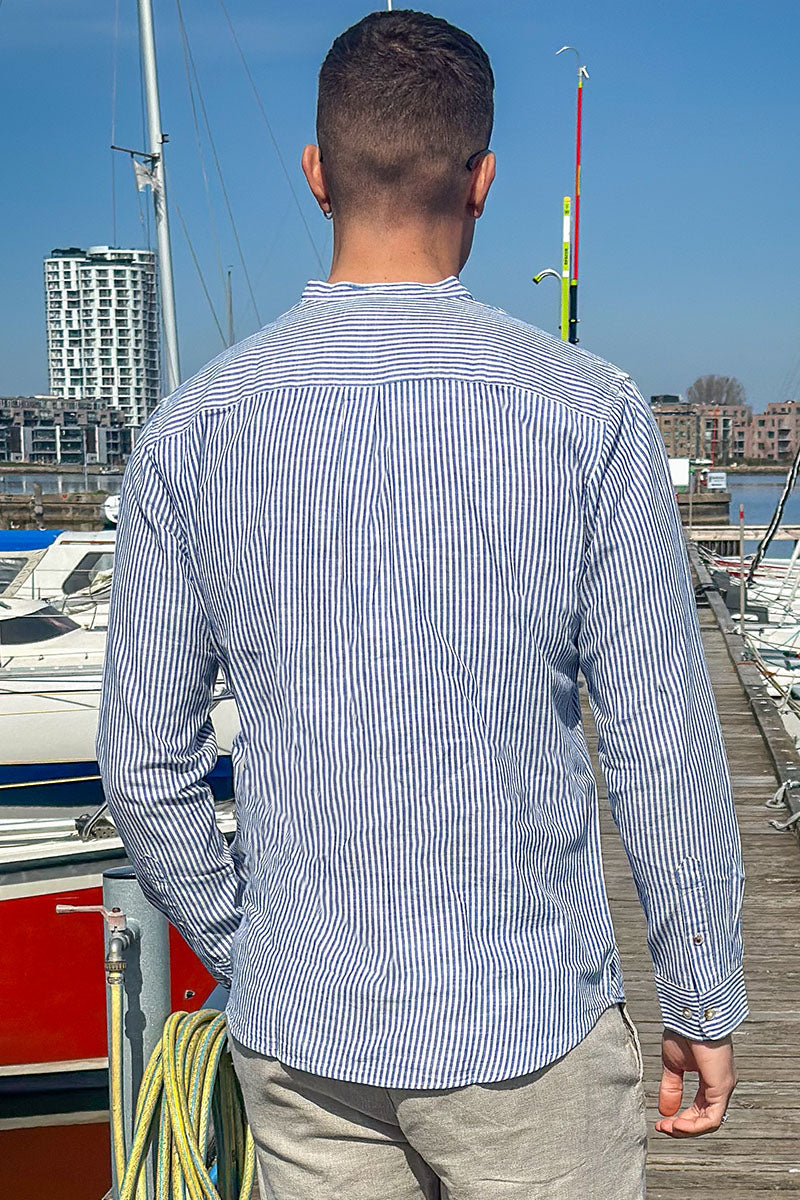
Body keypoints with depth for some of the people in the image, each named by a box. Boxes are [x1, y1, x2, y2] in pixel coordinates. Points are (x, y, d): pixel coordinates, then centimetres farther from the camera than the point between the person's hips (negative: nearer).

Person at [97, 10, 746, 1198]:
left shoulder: (193, 428, -6)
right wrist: (704, 1002, 4)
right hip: (529, 1025, -2)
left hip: (299, 1032, 2)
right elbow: (663, 751, -10)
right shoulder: (590, 412, -12)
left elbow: (146, 761, -1)